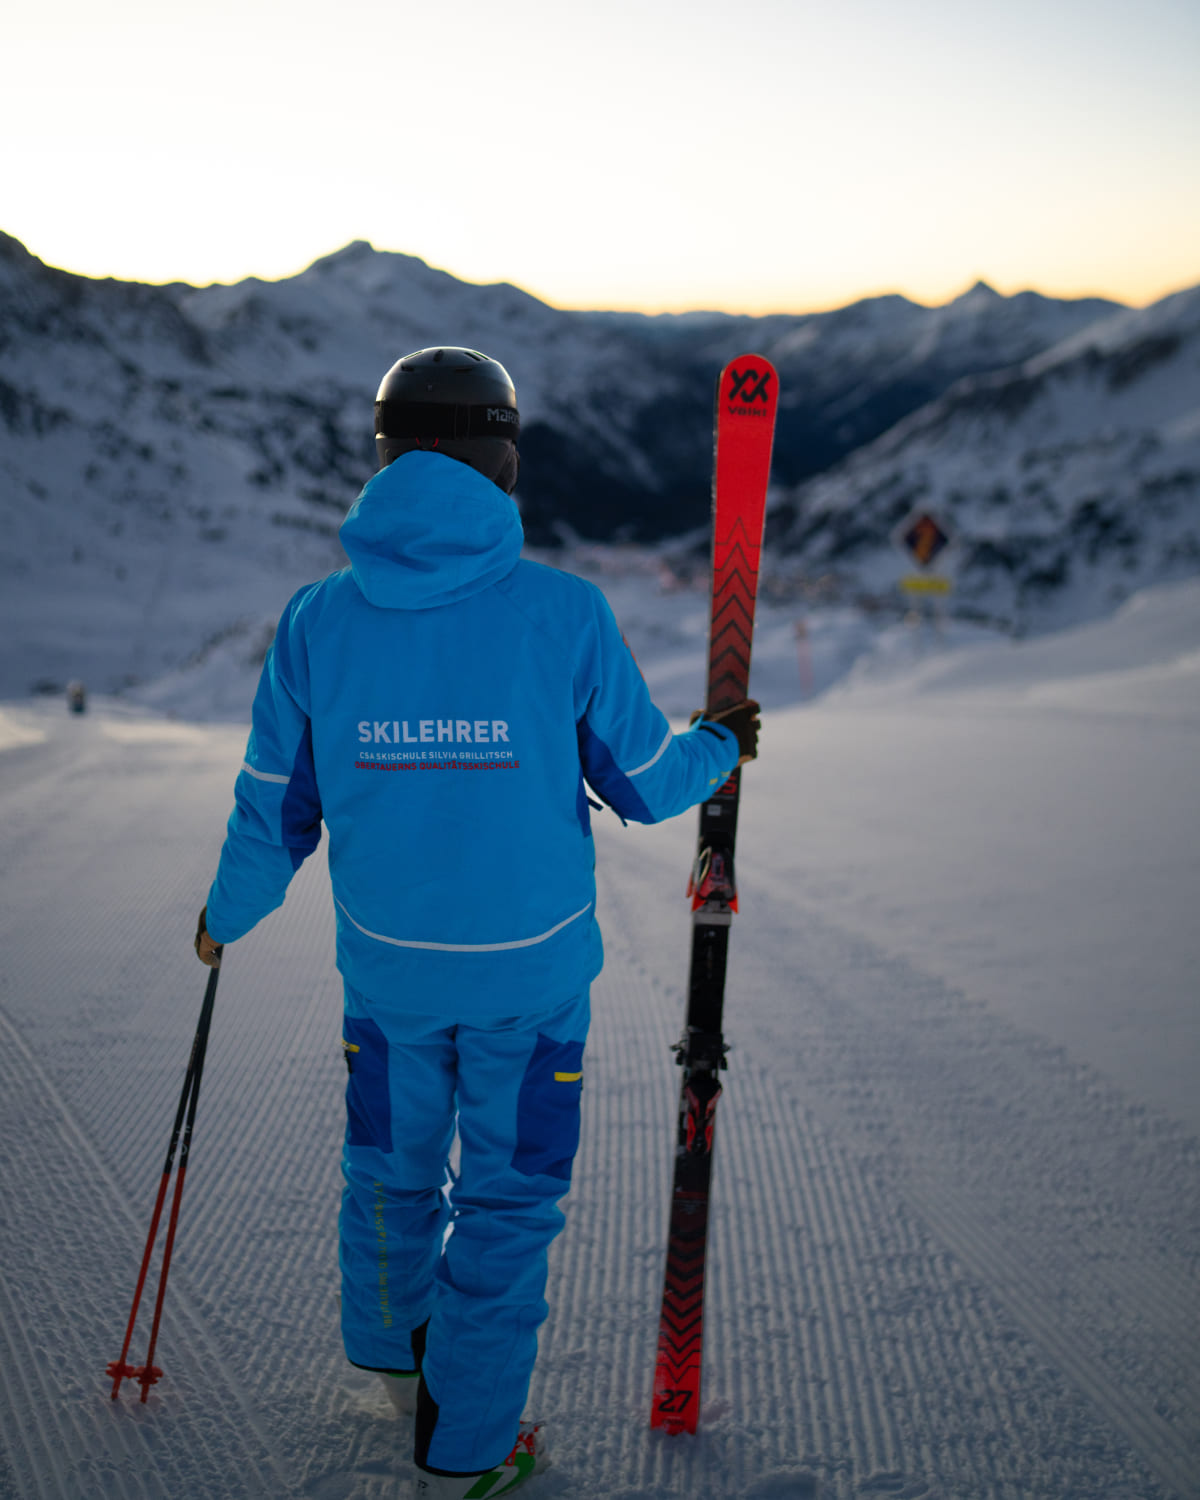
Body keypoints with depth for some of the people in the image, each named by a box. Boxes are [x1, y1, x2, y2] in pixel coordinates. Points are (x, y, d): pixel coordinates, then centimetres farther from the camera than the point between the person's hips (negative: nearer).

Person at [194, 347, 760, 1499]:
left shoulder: (318, 620, -9)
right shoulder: (565, 612, -16)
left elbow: (274, 813, 0)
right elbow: (645, 787, -5)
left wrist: (226, 916, 19)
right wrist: (721, 746, 17)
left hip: (385, 961, 2)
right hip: (533, 969, -2)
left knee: (392, 1163, 24)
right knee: (507, 1195, 14)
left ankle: (392, 1353, 49)